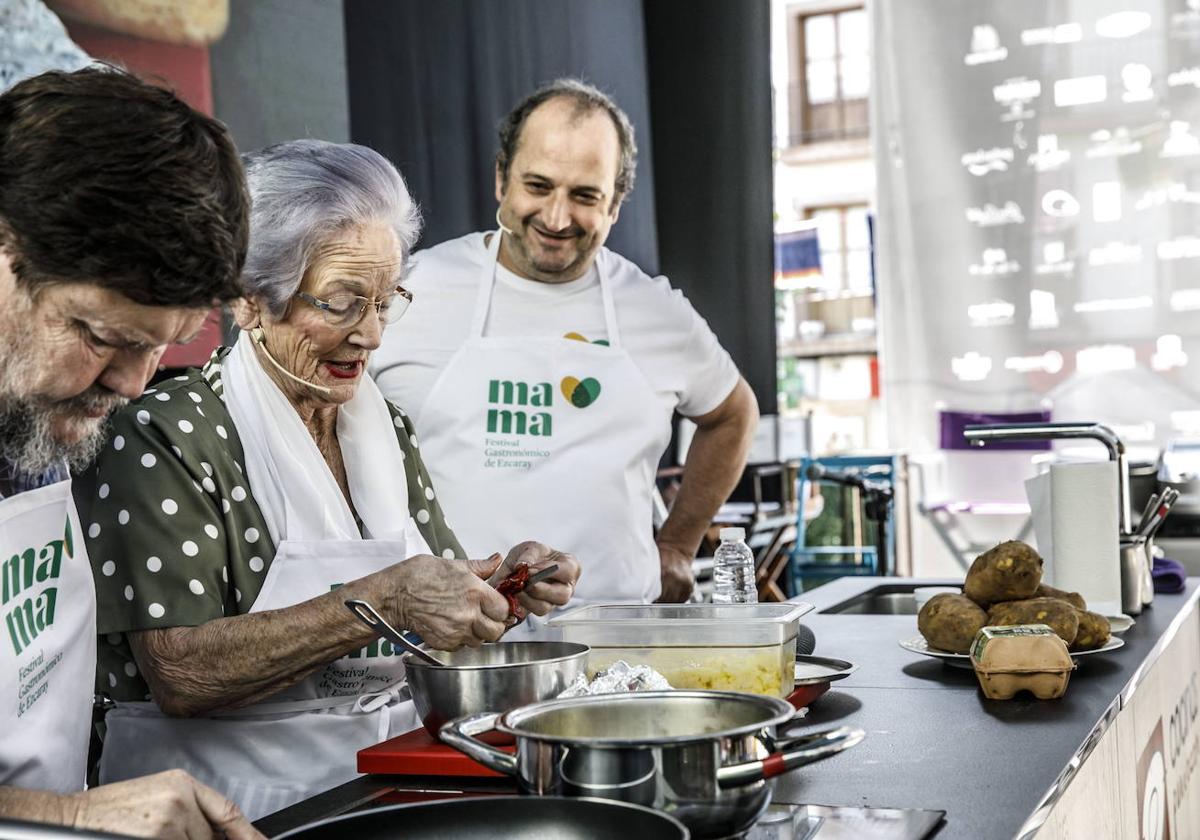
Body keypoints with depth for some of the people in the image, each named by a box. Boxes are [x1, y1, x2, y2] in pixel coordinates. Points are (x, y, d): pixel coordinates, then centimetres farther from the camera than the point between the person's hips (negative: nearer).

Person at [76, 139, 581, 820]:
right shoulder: (165, 436, -10)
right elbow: (178, 674, -19)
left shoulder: (386, 426, 12)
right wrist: (383, 600, -24)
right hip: (242, 801, -6)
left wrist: (505, 584, -6)